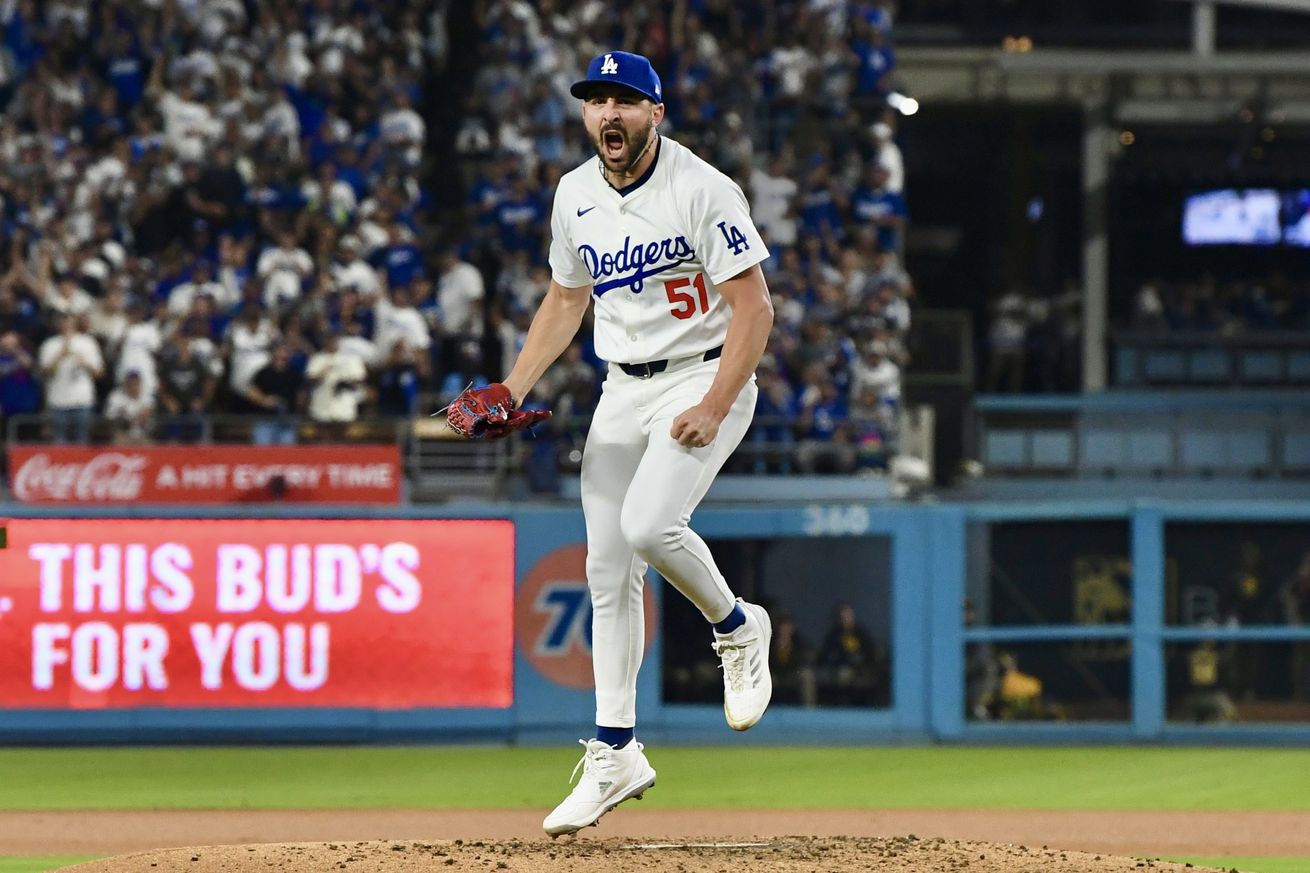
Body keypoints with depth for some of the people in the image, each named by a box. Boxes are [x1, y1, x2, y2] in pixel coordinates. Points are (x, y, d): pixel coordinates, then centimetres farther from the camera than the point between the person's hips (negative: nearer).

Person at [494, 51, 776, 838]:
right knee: (608, 571, 3)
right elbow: (565, 301, 18)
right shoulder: (575, 196, 5)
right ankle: (615, 755, 8)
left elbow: (754, 307, -16)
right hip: (622, 391, 7)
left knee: (650, 525, -28)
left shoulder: (703, 190, -15)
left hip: (705, 380, -6)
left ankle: (736, 627, 2)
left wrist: (714, 407, -24)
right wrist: (514, 389, 6)